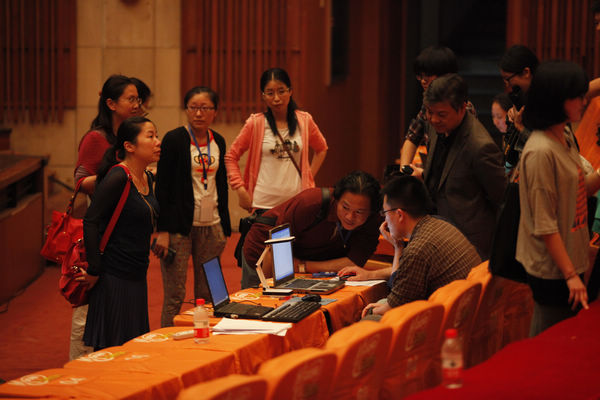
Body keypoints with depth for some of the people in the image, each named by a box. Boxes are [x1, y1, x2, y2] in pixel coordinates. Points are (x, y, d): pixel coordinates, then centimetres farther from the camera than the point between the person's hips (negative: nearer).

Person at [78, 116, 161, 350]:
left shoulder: (146, 179, 10)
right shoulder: (117, 178, -17)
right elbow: (90, 222, -20)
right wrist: (94, 270, -19)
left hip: (137, 276, 9)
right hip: (114, 277, -9)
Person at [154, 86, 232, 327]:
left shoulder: (218, 142, 10)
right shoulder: (174, 140, -6)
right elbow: (162, 187, -8)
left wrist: (224, 227, 15)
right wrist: (163, 231, -14)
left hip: (211, 226, 5)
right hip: (180, 226, -5)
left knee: (207, 295, 8)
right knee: (175, 296, -4)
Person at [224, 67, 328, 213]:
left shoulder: (304, 121, 6)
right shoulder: (255, 123, -2)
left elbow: (321, 149, 24)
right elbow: (231, 157, 4)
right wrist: (241, 191, -3)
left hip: (296, 202, 2)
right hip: (263, 204, -2)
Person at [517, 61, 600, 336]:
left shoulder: (565, 137, 6)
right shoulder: (541, 152, -22)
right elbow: (544, 225, -21)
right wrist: (570, 275, -19)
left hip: (570, 260, 9)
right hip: (552, 270, -9)